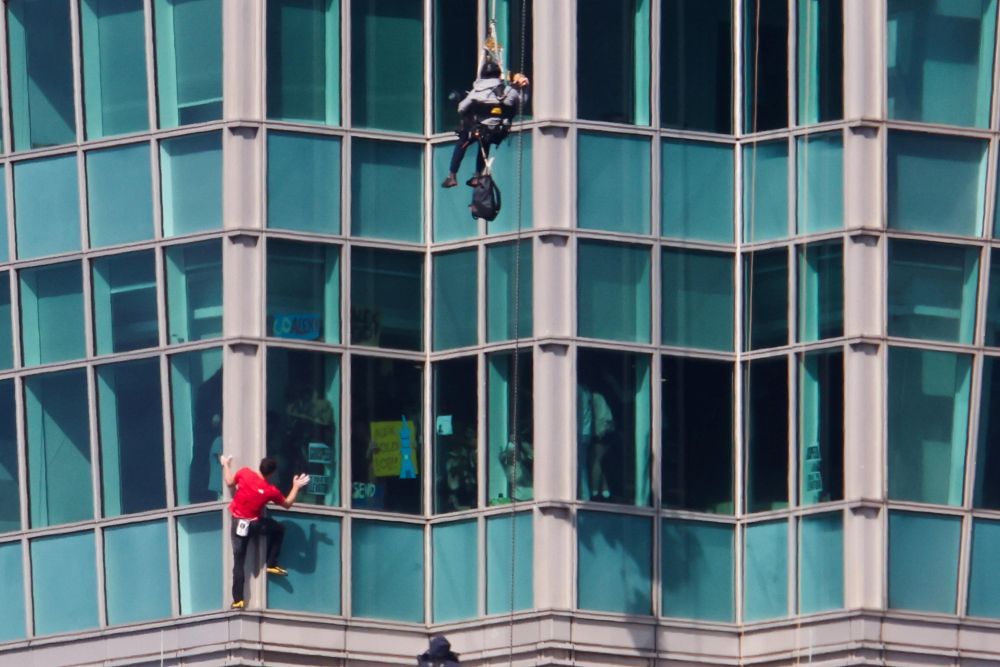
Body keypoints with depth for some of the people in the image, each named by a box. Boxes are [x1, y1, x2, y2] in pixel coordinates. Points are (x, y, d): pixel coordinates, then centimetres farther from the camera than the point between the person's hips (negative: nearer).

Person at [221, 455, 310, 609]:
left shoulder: (244, 473, -14)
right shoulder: (271, 491, -14)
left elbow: (229, 482, 6)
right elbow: (287, 504, 3)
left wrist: (226, 465, 23)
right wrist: (296, 486, 11)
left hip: (238, 523, 2)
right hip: (254, 524, -2)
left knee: (238, 562, 5)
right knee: (279, 530, 26)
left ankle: (238, 599, 2)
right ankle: (272, 564, 22)